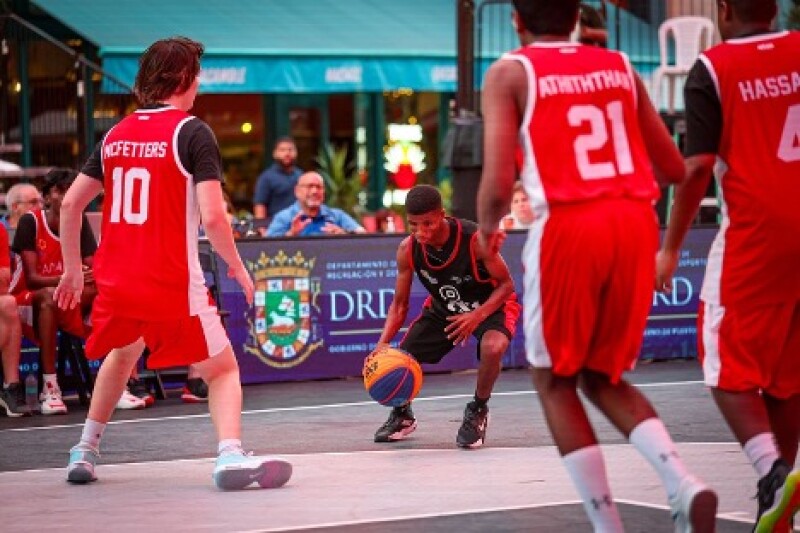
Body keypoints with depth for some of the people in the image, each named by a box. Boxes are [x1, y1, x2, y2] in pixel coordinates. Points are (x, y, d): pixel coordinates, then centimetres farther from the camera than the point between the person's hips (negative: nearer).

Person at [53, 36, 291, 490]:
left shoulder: (116, 134, 10)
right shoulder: (192, 132, -8)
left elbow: (70, 204, 13)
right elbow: (212, 216, -16)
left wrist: (72, 269, 23)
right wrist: (236, 265, 0)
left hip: (115, 280, 6)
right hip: (173, 283, -6)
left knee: (123, 353, 32)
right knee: (223, 369, 3)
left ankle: (85, 453, 32)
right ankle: (230, 455, -21)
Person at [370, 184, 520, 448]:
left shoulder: (475, 239, -33)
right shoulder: (408, 250, -20)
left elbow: (506, 284, -21)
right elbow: (399, 305, -9)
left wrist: (477, 316, -36)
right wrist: (383, 343, -25)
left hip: (490, 306, -4)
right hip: (442, 308, 4)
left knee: (493, 348, -36)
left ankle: (478, 412, -7)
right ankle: (402, 415, 27)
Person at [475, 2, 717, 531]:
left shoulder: (510, 72, 4)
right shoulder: (620, 66, 17)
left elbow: (498, 186, -7)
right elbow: (675, 171, 19)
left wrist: (488, 230, 14)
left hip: (569, 227, -4)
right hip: (635, 223, 5)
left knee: (555, 381, 15)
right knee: (603, 378, 19)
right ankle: (684, 484, -3)